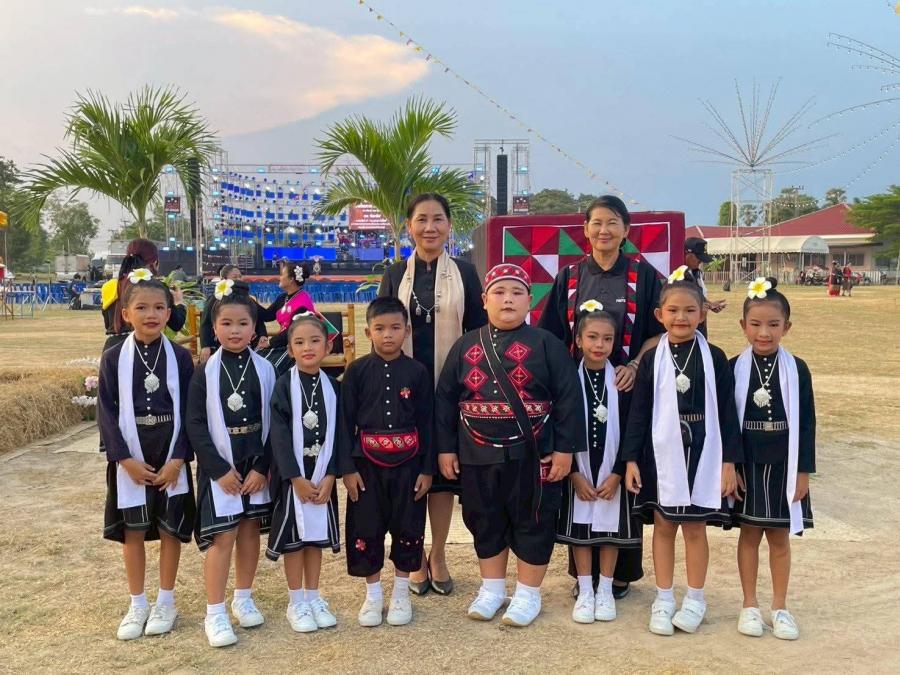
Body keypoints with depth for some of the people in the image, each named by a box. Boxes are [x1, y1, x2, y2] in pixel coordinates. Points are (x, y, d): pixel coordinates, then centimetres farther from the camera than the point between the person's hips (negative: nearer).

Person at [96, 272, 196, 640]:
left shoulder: (180, 357, -2)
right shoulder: (113, 358, -3)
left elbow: (189, 411, -3)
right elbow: (106, 412, -4)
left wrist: (177, 459, -11)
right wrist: (125, 459, -12)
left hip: (171, 458, 0)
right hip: (129, 459, 0)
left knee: (170, 529, 8)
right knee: (133, 531, 8)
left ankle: (165, 602, 23)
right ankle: (137, 605, 22)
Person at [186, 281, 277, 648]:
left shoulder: (265, 369, 0)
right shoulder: (206, 372, -4)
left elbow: (274, 423, 0)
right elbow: (196, 425, -6)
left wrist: (262, 467, -8)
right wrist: (219, 469, -12)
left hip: (257, 466, 2)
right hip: (219, 467, -2)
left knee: (250, 531, 11)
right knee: (222, 536, -5)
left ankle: (243, 599, 28)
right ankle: (215, 614, 6)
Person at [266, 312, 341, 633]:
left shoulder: (333, 386, 2)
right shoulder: (284, 385, -7)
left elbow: (336, 434, 0)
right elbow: (279, 436, -11)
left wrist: (329, 476, -9)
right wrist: (297, 478, -15)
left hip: (323, 474, 3)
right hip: (292, 475, -3)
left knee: (316, 535, 11)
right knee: (293, 536, 4)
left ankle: (313, 597, 23)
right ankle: (296, 602, 16)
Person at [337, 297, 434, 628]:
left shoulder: (417, 372, -1)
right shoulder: (357, 371, -2)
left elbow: (427, 423, 2)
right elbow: (345, 421, -1)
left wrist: (427, 469, -1)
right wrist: (347, 467, -6)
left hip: (407, 463, 0)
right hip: (367, 463, 0)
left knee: (408, 528, 8)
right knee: (366, 530, 6)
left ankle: (401, 592, 25)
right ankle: (373, 594, 22)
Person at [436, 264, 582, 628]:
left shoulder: (546, 345, -4)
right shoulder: (465, 346, 5)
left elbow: (568, 399, -6)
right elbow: (445, 399, 7)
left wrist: (564, 449, -10)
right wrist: (446, 448, 3)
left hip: (532, 456, -3)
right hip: (478, 456, 3)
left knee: (533, 523, 7)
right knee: (485, 522, 14)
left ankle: (528, 593, 23)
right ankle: (491, 589, 32)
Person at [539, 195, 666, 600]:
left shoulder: (643, 276, 2)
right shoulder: (570, 276, 8)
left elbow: (659, 331, 1)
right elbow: (553, 336, 9)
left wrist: (635, 365, -14)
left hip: (627, 391, -2)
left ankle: (622, 571, 15)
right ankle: (584, 570, 15)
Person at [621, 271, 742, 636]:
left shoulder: (714, 358, -3)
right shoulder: (652, 359, 0)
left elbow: (727, 411, -1)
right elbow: (638, 411, 1)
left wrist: (729, 461, -4)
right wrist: (631, 459, -3)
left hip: (702, 453, -1)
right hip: (661, 453, 1)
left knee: (695, 526, 7)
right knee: (663, 525, 9)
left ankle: (695, 599, 23)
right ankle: (664, 599, 21)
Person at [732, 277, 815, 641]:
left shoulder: (796, 369, -3)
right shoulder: (734, 369, -5)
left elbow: (806, 423, 0)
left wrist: (803, 471, -2)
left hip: (783, 465, 1)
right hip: (746, 463, 0)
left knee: (780, 536, 10)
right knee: (749, 533, 9)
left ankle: (780, 607, 23)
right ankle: (750, 605, 21)